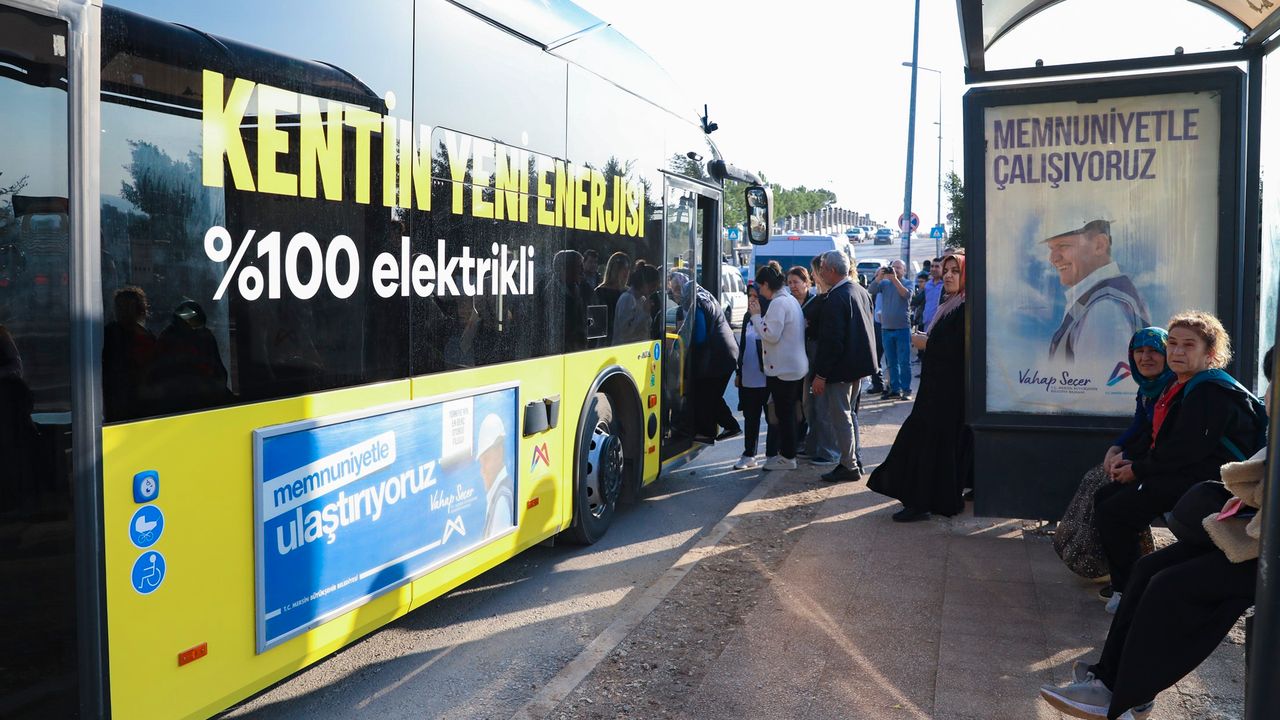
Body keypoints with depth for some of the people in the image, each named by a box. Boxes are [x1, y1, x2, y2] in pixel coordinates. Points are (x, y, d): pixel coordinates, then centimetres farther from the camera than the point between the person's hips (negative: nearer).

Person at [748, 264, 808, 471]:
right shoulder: (791, 299, 14)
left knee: (783, 413, -2)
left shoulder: (778, 303, -18)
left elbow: (771, 335, -22)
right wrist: (758, 315, 8)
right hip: (795, 366, 10)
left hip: (782, 369, -10)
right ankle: (787, 451, 24)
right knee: (788, 412, 16)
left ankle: (787, 457, 4)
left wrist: (756, 315, -13)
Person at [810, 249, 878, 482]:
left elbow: (831, 339, -23)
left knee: (840, 417, 1)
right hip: (859, 364, 10)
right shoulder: (861, 291, 8)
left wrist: (820, 374, -19)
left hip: (841, 367, -9)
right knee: (850, 414, 20)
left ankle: (849, 467, 8)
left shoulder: (836, 298, -21)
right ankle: (855, 461, 29)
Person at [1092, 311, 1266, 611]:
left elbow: (1186, 450, -24)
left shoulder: (1212, 392, -18)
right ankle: (1122, 582, 16)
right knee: (1104, 496, 9)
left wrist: (1138, 470, -15)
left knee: (1112, 513, -19)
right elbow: (1156, 434, 21)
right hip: (1176, 474, 11)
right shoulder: (1180, 385, 15)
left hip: (1203, 482, -11)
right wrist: (1129, 458, 4)